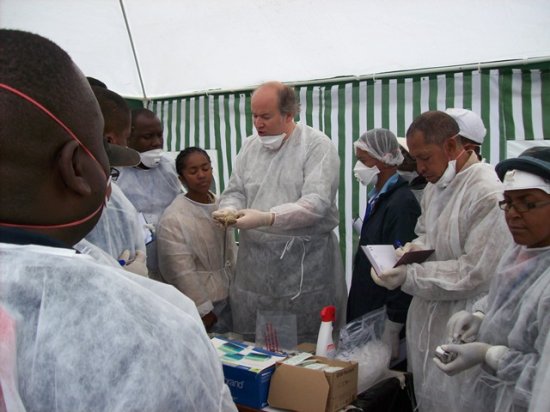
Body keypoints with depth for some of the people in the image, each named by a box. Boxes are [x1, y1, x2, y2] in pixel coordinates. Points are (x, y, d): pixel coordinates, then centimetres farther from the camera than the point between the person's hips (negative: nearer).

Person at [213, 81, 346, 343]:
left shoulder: (317, 145, -7)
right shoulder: (250, 146, 12)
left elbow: (316, 203, -18)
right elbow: (235, 191, 14)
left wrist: (267, 218, -28)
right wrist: (229, 209, -10)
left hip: (305, 264, -5)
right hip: (254, 261, 5)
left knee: (305, 348, 3)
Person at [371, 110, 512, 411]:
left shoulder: (488, 193, -20)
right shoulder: (435, 186, 7)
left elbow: (475, 272, -21)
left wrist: (408, 276, -20)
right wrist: (417, 247, 0)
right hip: (427, 314, 8)